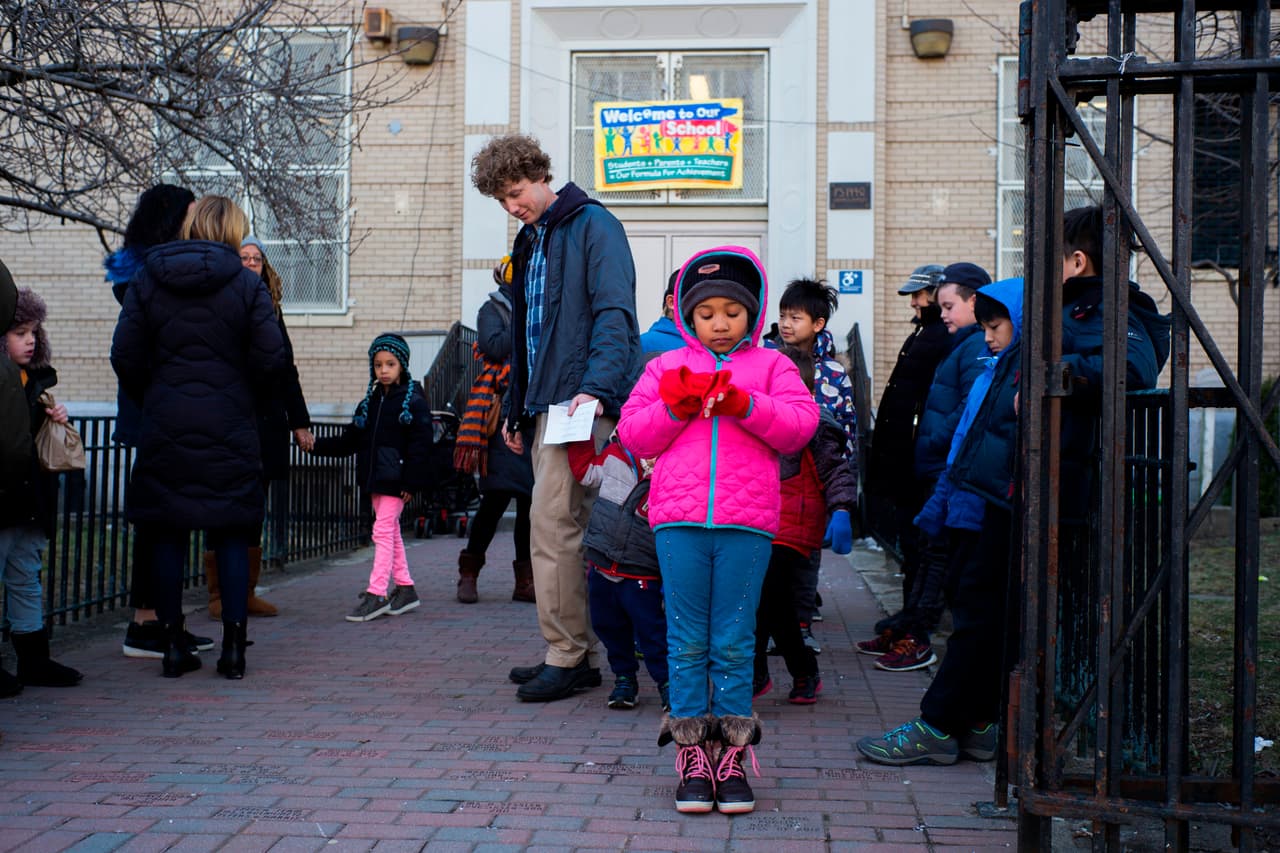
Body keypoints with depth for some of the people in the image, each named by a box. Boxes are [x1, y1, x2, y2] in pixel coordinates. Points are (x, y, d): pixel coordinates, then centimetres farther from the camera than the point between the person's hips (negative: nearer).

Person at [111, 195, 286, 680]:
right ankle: (233, 647, 4)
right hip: (229, 433, -1)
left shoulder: (146, 280, 3)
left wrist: (150, 401, 15)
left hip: (164, 427, 2)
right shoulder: (247, 284, -3)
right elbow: (270, 360, -8)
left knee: (168, 534, 8)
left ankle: (173, 646, 10)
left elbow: (124, 357, 0)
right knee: (232, 535, 5)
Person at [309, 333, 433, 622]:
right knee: (391, 532, 13)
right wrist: (317, 446, 5)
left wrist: (411, 482, -18)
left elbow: (420, 444, -13)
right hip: (375, 478, 8)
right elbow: (350, 441, 15)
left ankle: (377, 593, -9)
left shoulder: (413, 401, -8)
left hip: (395, 479, -8)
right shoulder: (369, 402, 14)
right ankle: (404, 588, 22)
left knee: (383, 530, -10)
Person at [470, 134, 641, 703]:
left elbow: (614, 315, -15)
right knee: (560, 527, 9)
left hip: (583, 403, -9)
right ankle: (577, 654, 15)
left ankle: (566, 659, -8)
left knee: (552, 522, -13)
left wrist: (596, 387, -26)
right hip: (547, 405, 9)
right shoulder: (529, 244, 22)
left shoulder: (592, 226, -5)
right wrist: (517, 411, 25)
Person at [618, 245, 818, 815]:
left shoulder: (770, 365, 13)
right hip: (679, 521, 1)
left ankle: (731, 758, 10)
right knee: (687, 642, 3)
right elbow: (632, 433, 10)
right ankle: (692, 759, 9)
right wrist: (675, 408, -7)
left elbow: (801, 425, 0)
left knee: (733, 644, 2)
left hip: (747, 522, -1)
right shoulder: (666, 368, 16)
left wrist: (744, 405, -13)